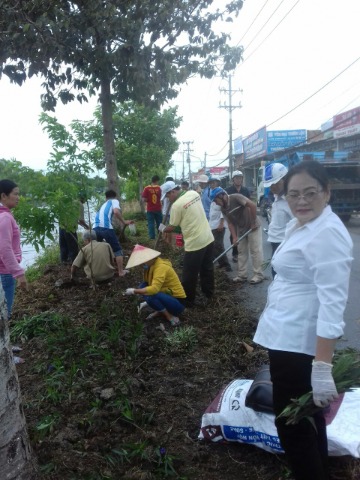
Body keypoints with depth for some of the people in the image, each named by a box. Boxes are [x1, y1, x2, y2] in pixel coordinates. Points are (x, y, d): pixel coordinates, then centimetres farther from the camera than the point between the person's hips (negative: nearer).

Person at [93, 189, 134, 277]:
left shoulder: (103, 205, 33)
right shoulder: (114, 201, 14)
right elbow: (116, 212, -7)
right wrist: (124, 222, 0)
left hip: (96, 228, 6)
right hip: (106, 227, -6)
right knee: (117, 250, 9)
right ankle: (121, 271, 10)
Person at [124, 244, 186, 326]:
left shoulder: (161, 267, -25)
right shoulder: (151, 266, 4)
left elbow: (154, 289, -36)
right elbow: (150, 285, 10)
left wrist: (134, 291, -26)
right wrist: (147, 302, 0)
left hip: (177, 303, -9)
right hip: (167, 296, 9)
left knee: (151, 296, -32)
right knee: (143, 287, -4)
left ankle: (171, 317, -11)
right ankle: (160, 311, 6)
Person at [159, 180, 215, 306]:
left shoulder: (177, 205, -16)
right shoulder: (193, 193, 4)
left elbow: (172, 227, -4)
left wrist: (162, 228, 15)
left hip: (195, 243, -8)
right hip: (208, 238, 8)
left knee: (189, 275, 6)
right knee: (207, 269, 22)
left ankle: (188, 300, 17)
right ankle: (209, 294, 36)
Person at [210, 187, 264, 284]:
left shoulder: (236, 197, -22)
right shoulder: (223, 209, 0)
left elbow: (252, 205, -28)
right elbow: (230, 223, 1)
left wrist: (253, 223, -24)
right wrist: (234, 237, -10)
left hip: (253, 227, -8)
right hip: (241, 230, 8)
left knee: (255, 251, -2)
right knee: (241, 252, 10)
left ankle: (258, 275, 5)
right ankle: (242, 275, 18)